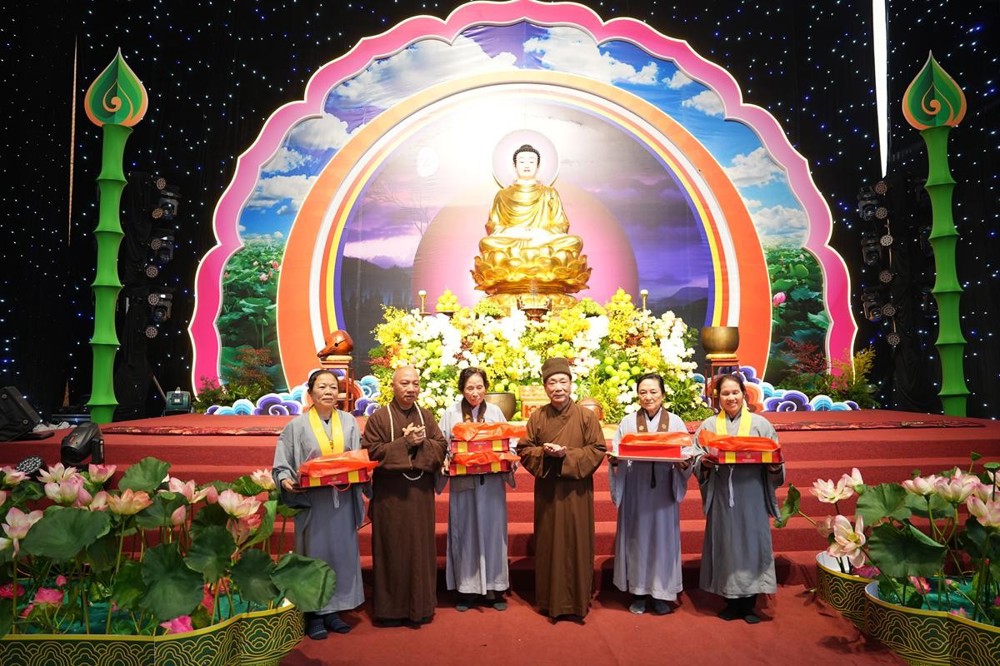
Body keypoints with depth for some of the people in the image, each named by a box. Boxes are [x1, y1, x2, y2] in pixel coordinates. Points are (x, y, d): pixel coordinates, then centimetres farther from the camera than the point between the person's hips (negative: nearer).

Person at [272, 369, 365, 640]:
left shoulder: (349, 422, 4)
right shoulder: (297, 425, -3)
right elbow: (282, 464, -1)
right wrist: (286, 480, -20)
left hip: (342, 499, 3)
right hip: (311, 500, -3)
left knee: (342, 552, 8)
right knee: (315, 553, 3)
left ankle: (333, 610, 22)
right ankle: (314, 614, 15)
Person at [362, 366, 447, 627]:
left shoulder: (426, 416, 8)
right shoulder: (378, 417, -4)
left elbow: (441, 447, 4)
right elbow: (372, 452, -12)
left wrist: (421, 443, -15)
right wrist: (405, 443, -17)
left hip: (421, 493, 4)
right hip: (391, 495, -3)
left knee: (421, 547, 10)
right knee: (393, 549, 4)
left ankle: (421, 605, 23)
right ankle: (391, 608, 17)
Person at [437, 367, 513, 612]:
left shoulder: (495, 412, 5)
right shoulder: (451, 414, 0)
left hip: (491, 483, 1)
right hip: (462, 481, -1)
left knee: (492, 531, 7)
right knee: (465, 534, 5)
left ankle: (493, 587, 18)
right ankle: (466, 588, 16)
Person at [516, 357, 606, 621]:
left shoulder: (586, 416, -4)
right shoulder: (537, 417, 1)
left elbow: (598, 450, -5)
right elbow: (524, 449, 4)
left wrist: (568, 455, -17)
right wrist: (544, 452, -16)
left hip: (577, 491, -1)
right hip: (547, 490, 2)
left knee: (577, 543, 4)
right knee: (548, 544, 8)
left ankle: (577, 602, 18)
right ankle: (550, 600, 23)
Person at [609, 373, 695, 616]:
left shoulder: (675, 422, 5)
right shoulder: (628, 422, 5)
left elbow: (688, 455, 1)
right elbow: (616, 454, 1)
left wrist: (684, 463, -20)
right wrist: (614, 460, -21)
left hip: (663, 489, 0)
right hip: (635, 489, 0)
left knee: (663, 537, 6)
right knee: (637, 538, 5)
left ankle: (662, 593, 19)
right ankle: (638, 592, 18)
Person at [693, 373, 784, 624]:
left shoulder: (760, 424, 4)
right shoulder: (708, 425, 5)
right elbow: (696, 461, 5)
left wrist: (775, 465, -15)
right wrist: (703, 463, -16)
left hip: (752, 497, 0)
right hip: (722, 497, 1)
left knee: (752, 544, 4)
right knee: (725, 546, 6)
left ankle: (749, 604, 18)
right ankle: (732, 601, 20)